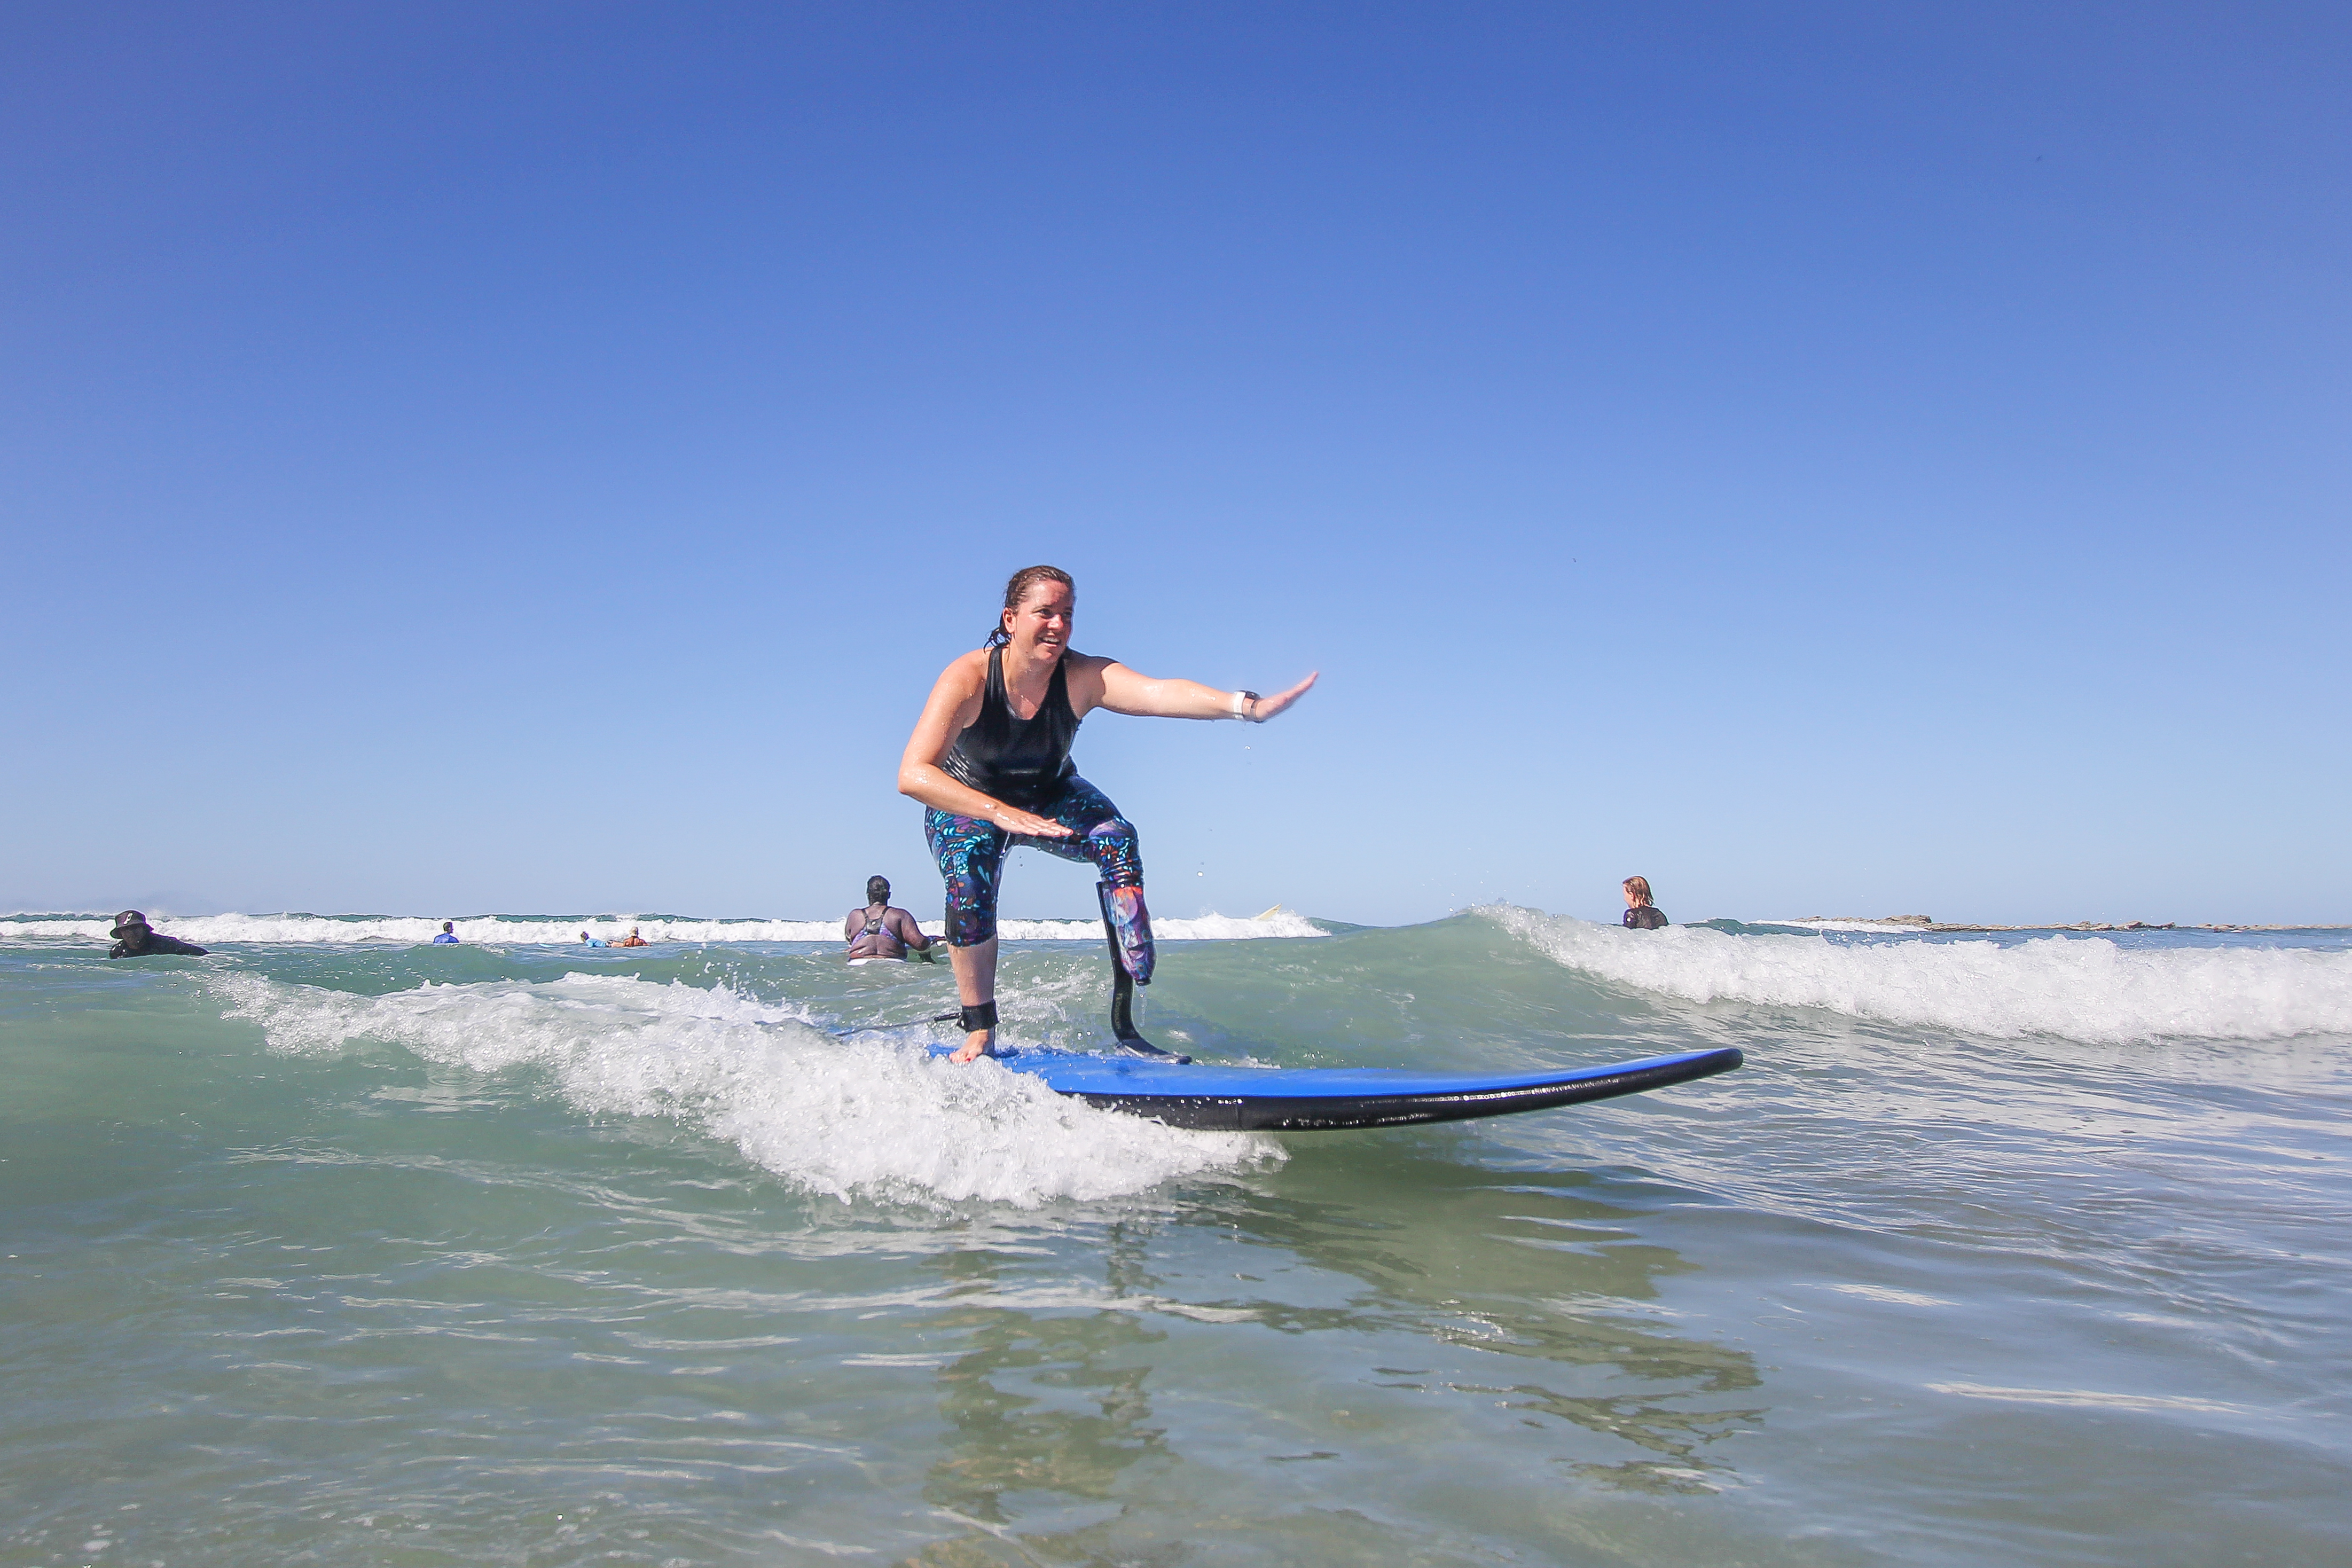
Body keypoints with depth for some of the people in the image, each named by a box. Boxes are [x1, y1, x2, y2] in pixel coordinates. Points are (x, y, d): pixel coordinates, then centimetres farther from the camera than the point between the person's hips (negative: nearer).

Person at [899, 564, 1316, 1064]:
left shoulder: (1082, 677, -26)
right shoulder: (968, 678, -31)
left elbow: (1157, 692, -46)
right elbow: (912, 775, -41)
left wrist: (1244, 705, -65)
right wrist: (999, 813, -56)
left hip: (1048, 796, 2)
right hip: (963, 803, -2)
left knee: (1117, 838, -25)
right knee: (968, 872, -32)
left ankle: (1126, 1014, -22)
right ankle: (979, 1032, -15)